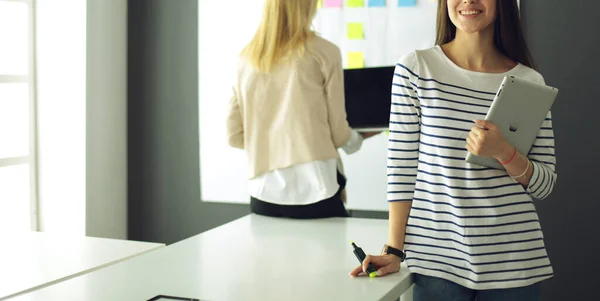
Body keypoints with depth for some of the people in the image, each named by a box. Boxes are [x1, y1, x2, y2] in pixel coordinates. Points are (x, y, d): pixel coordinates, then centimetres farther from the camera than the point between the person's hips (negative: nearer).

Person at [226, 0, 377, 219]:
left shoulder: (247, 58, 8)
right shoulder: (323, 52, -3)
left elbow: (235, 136, 11)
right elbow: (337, 132, 2)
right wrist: (357, 139, 24)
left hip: (264, 192, 4)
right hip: (313, 190, -4)